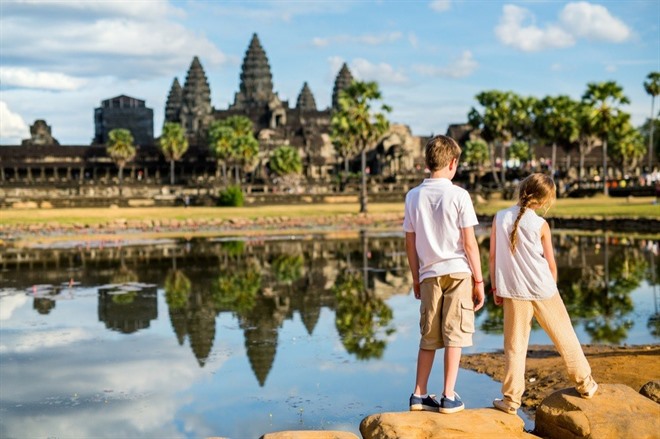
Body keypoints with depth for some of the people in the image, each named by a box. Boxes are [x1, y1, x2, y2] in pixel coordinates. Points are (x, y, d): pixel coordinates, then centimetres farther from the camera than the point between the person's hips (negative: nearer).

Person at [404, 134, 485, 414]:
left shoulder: (413, 196, 4)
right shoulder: (458, 195, -7)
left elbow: (410, 243, 7)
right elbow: (469, 243, -8)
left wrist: (416, 278, 17)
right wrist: (479, 280, -1)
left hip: (429, 275, 4)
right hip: (458, 272, -4)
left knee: (429, 338, 13)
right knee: (454, 336, 2)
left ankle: (419, 395, 16)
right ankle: (449, 398, 5)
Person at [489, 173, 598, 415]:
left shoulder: (500, 218, -3)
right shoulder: (540, 225, -8)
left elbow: (493, 256, 1)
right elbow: (551, 264, -1)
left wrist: (495, 287, 10)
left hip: (514, 292, 1)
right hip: (543, 290, -1)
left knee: (515, 345, 6)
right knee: (565, 337, 14)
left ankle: (511, 399, 5)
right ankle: (585, 384, 28)